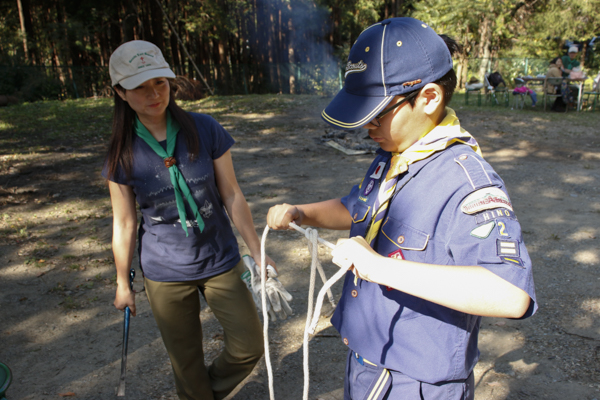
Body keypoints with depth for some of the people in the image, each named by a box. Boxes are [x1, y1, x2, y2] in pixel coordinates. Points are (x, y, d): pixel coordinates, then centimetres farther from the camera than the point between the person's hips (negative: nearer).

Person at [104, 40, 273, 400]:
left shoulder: (205, 130, -10)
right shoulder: (123, 154, -9)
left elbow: (232, 195, -5)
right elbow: (124, 224, -1)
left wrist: (257, 252, -3)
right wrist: (123, 283, 6)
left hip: (220, 261, 1)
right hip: (165, 274, 0)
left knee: (250, 346, 7)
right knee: (186, 360, 16)